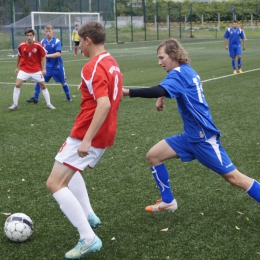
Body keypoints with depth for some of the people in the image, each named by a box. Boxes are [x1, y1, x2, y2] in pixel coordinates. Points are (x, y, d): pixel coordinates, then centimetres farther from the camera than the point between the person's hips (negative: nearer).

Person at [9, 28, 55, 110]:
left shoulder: (38, 45, -14)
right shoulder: (21, 45, -8)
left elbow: (43, 56, -4)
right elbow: (19, 56, 9)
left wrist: (44, 69, -8)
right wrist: (17, 67, 14)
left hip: (36, 70, -1)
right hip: (24, 69, 1)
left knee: (43, 85, 5)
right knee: (17, 84, -11)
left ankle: (49, 104, 19)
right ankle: (15, 104, 1)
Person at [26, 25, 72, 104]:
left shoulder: (57, 41, -16)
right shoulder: (43, 42, -2)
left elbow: (58, 54, -25)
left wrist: (47, 55, -32)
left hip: (57, 66, -3)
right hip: (47, 66, 3)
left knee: (63, 82, 10)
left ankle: (68, 97, 28)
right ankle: (35, 98, 4)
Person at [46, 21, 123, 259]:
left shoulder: (93, 67, -19)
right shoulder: (111, 63, 11)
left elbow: (104, 104, -29)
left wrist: (86, 140, -31)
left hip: (89, 135, -10)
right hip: (105, 133, 10)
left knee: (54, 183, -8)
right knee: (69, 170, 32)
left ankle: (88, 239, -12)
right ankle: (88, 215, 30)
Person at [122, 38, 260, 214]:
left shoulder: (179, 73, -17)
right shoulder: (186, 71, 9)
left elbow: (160, 91, -37)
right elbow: (167, 89, 32)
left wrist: (127, 92, -38)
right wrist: (162, 98, 14)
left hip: (203, 137, -9)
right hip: (191, 136, 9)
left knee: (232, 176, -4)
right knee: (153, 156, 5)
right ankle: (168, 202, 16)